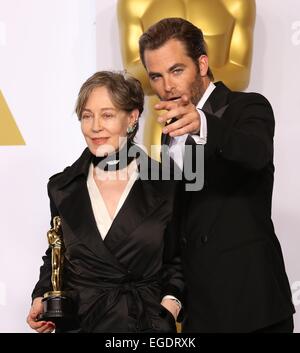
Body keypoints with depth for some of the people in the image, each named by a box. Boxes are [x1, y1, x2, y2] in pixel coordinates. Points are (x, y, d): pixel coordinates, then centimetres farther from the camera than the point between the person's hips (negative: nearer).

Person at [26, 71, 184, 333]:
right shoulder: (62, 188, 4)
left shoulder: (166, 186, -2)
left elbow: (176, 260, 6)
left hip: (147, 321, -2)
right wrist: (41, 297, 2)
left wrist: (170, 303, -9)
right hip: (77, 320, 2)